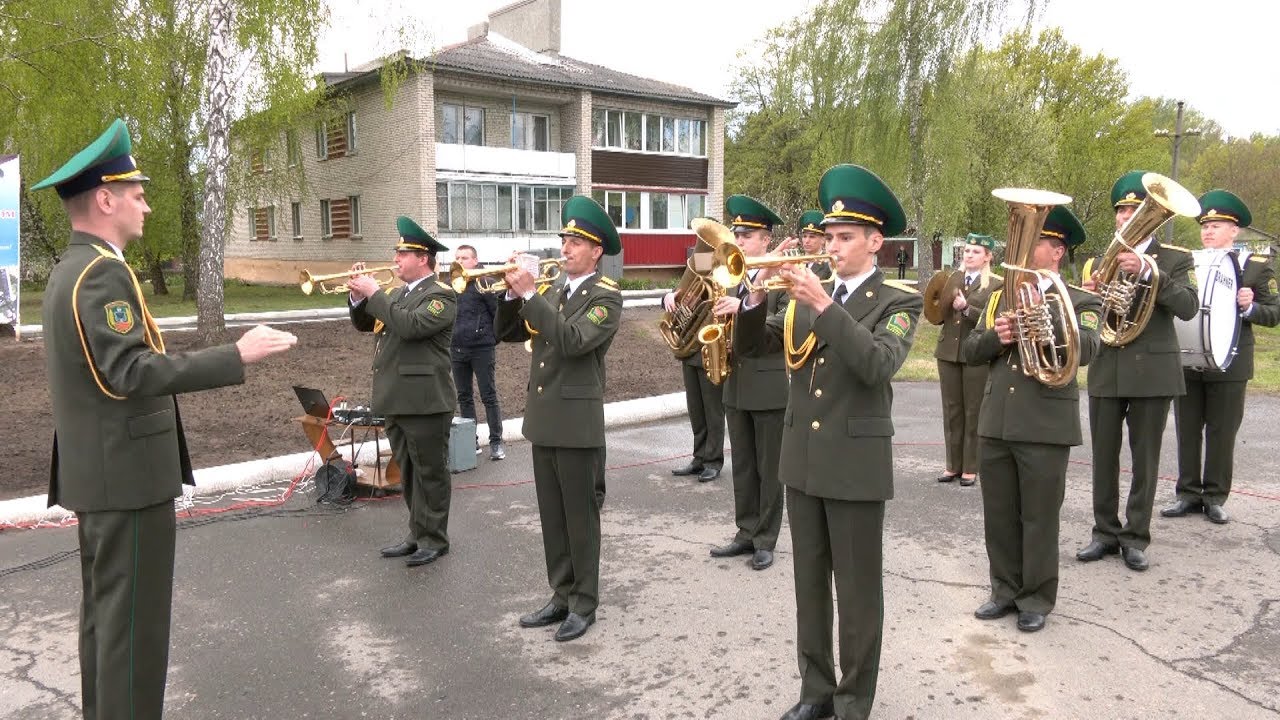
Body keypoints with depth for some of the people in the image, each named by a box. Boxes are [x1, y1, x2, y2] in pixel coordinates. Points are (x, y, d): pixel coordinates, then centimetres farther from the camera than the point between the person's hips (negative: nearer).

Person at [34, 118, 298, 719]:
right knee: (133, 621, -2)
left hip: (96, 472, 10)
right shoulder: (102, 272, -18)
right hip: (126, 473, -10)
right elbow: (131, 373, -28)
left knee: (105, 612, 18)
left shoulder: (68, 269, 14)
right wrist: (238, 355, -28)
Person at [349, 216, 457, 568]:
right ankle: (417, 533, 28)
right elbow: (364, 325, 20)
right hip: (395, 399, 9)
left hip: (424, 400, -9)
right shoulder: (398, 293, 17)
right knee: (407, 472, 16)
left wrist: (375, 294, -17)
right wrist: (359, 297, 2)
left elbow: (411, 325, -25)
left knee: (430, 472, 2)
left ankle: (435, 539, 12)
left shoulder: (441, 295, -10)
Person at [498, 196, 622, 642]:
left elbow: (573, 341, -25)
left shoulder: (606, 296, -9)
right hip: (543, 420, 7)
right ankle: (561, 596, 26)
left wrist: (530, 295, -23)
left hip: (577, 423, -7)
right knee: (552, 517, 14)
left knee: (580, 516, 2)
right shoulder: (553, 291, 13)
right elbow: (508, 333, 11)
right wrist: (514, 294, -6)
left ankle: (584, 604, 15)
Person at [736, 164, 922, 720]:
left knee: (857, 589, 5)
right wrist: (758, 298, -13)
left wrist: (824, 304, -29)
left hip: (855, 462, -5)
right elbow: (753, 342, 5)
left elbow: (880, 364, -24)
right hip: (802, 459, 6)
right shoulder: (806, 295, 9)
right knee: (809, 583, 15)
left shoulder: (897, 301, -6)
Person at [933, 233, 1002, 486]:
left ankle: (970, 468, 11)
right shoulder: (952, 281, 11)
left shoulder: (996, 285, -2)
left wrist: (966, 308, -20)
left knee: (973, 412, 3)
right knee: (951, 410, 9)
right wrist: (942, 303, -7)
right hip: (948, 352, 4)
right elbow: (938, 315, 12)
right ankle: (953, 465, 18)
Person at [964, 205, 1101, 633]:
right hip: (996, 423, 5)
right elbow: (970, 350, 8)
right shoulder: (1000, 297, 15)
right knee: (998, 515, 11)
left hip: (1046, 426, -5)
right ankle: (1006, 589, 27)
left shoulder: (1079, 301, 0)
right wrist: (996, 336, -12)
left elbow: (1086, 349, -19)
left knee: (1039, 517, 4)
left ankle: (1036, 599, 19)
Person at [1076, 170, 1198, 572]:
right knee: (1104, 457, 7)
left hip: (1151, 371, -3)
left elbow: (1188, 308, -15)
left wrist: (1149, 272, -27)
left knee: (1144, 459, 4)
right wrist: (1087, 298, -13)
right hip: (1106, 371, 3)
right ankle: (1106, 532, 18)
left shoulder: (1175, 259, 1)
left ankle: (1136, 538, 15)